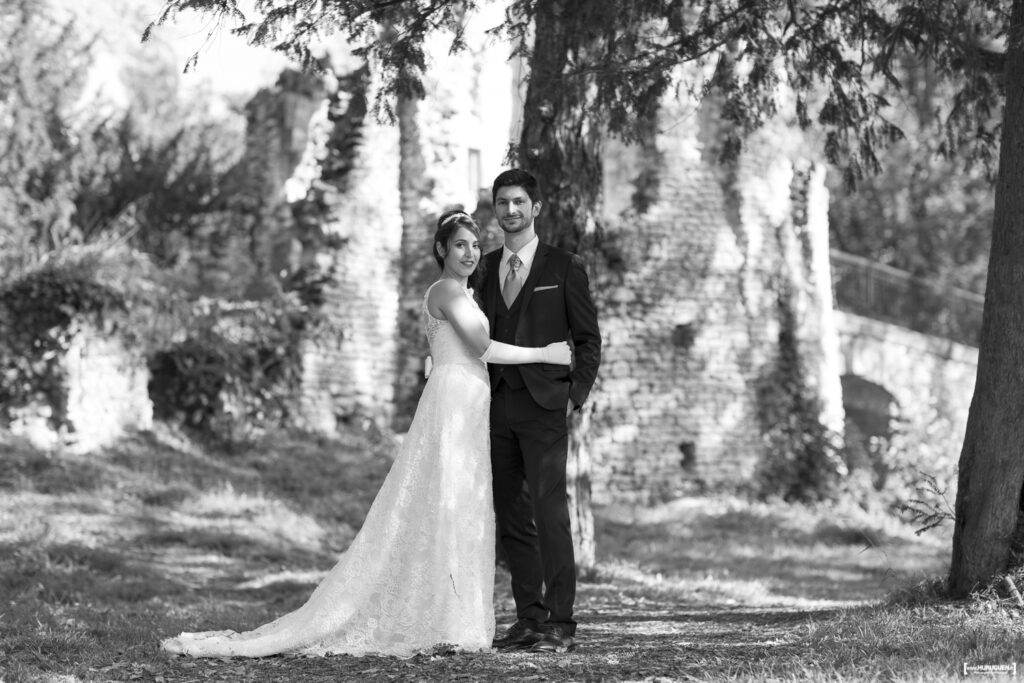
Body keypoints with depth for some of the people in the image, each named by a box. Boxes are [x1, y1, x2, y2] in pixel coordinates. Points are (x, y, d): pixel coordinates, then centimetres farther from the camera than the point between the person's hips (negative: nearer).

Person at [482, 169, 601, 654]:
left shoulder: (564, 268, 4)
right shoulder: (484, 269, 14)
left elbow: (588, 339, 4)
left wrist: (575, 395, -5)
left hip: (543, 405, -4)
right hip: (497, 407, 4)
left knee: (549, 512, -11)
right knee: (511, 518, 4)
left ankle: (561, 624, -11)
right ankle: (529, 619, 9)